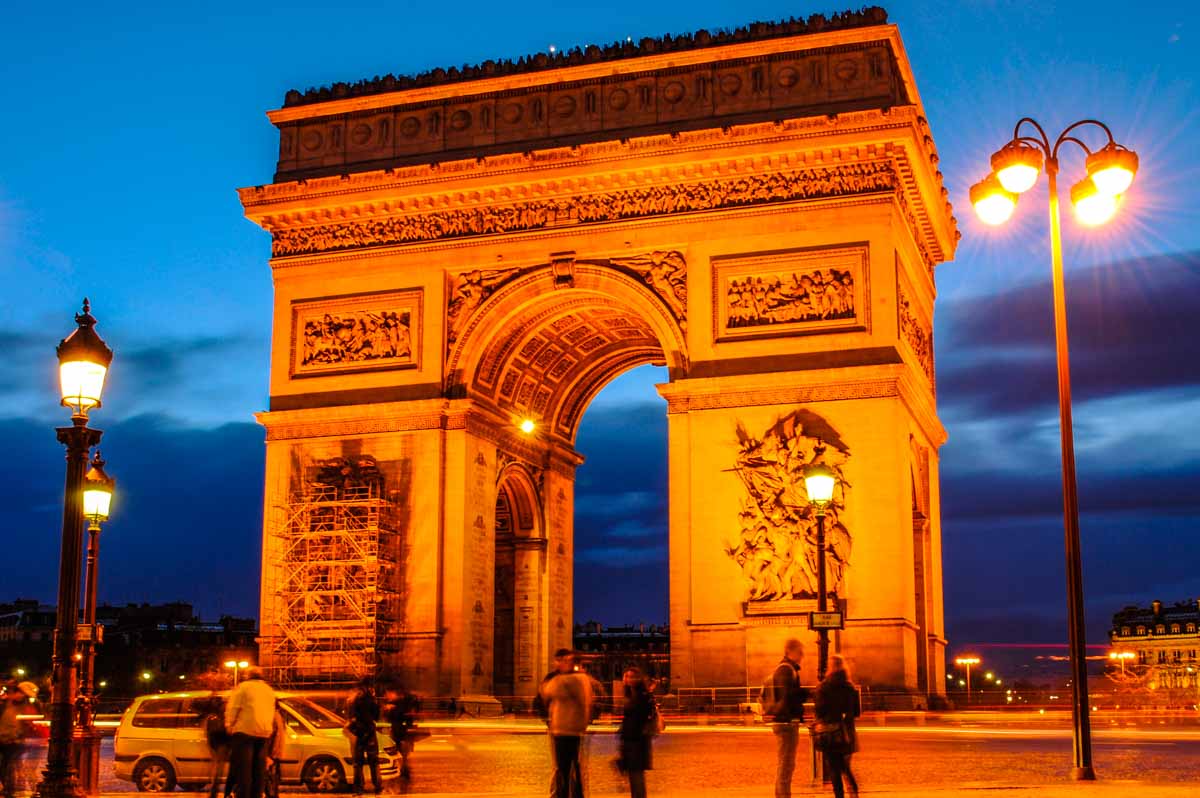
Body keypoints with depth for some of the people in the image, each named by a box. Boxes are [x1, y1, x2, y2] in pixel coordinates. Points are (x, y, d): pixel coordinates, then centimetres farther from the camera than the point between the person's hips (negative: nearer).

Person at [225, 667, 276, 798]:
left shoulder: (243, 687, 1)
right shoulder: (269, 690, 21)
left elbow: (233, 707, -6)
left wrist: (229, 725, -3)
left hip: (245, 730, -6)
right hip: (264, 732, 6)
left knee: (243, 767, -6)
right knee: (259, 768, 9)